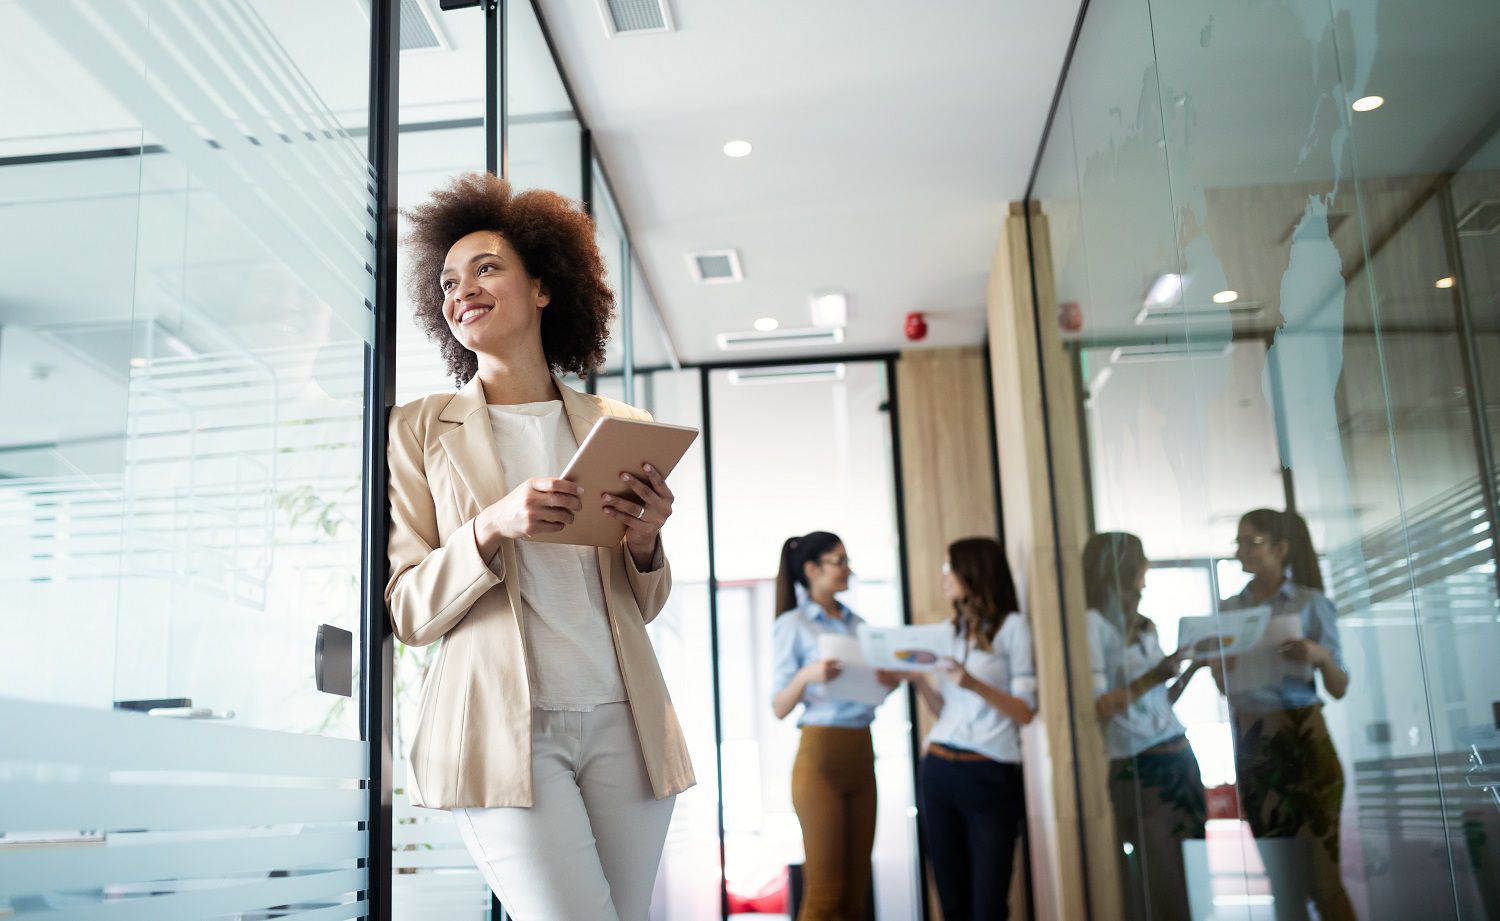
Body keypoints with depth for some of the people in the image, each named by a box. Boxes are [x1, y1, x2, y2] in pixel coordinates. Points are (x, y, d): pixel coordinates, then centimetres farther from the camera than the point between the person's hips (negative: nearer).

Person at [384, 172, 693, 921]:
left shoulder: (618, 427, 12)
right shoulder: (421, 429, 5)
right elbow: (408, 611, 0)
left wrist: (645, 544, -5)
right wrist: (492, 528, -17)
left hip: (621, 721, 3)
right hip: (502, 729, -3)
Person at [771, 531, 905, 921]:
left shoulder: (859, 624, 15)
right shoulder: (793, 624, -2)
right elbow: (780, 708, -6)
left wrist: (891, 681, -3)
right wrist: (806, 676, -25)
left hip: (861, 756, 6)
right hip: (820, 759, -6)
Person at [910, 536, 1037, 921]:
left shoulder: (1012, 625, -3)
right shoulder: (950, 631, 16)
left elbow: (1025, 712, -8)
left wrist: (975, 685, -21)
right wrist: (918, 680, 1)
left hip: (989, 775, -6)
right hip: (938, 771, 6)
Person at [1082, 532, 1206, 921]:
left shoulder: (1143, 626, 16)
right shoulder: (1094, 623, -9)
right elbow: (1096, 708, -15)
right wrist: (1151, 678, -20)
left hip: (1181, 760, 8)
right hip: (1140, 770, -8)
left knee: (1191, 883, 9)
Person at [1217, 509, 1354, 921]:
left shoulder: (1311, 603, -4)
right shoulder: (1227, 609, 7)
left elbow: (1339, 689, -2)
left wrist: (1321, 657, -21)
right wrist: (1216, 666, -7)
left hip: (1303, 739, -4)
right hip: (1250, 744, 4)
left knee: (1320, 868, -2)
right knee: (1278, 871, 11)